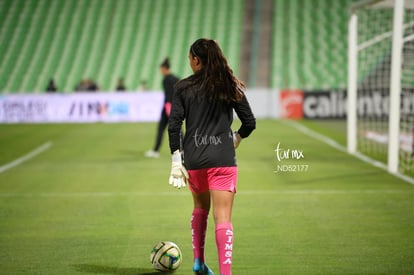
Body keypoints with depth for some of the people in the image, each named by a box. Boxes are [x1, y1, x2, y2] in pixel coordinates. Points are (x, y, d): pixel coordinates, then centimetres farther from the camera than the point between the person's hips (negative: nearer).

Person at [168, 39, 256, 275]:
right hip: (223, 159, -1)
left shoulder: (184, 87, 2)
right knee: (223, 218, -5)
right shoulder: (231, 86, 4)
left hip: (193, 160, 2)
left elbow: (174, 125, -4)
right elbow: (250, 122, 4)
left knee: (201, 207, 25)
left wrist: (176, 160, -1)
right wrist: (236, 138, 24)